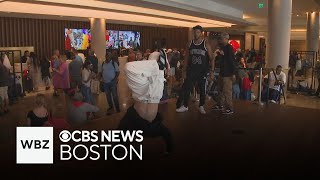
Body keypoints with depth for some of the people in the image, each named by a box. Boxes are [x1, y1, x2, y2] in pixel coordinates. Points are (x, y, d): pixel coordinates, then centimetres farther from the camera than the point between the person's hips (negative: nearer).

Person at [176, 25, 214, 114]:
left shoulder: (206, 44, -3)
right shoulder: (190, 44, 6)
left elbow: (211, 58, -3)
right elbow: (186, 58, 10)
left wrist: (212, 71, -11)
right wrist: (184, 70, 6)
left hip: (203, 71, -2)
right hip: (191, 71, 2)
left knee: (202, 89, 7)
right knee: (186, 88, -5)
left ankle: (201, 106, 21)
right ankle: (184, 106, 4)